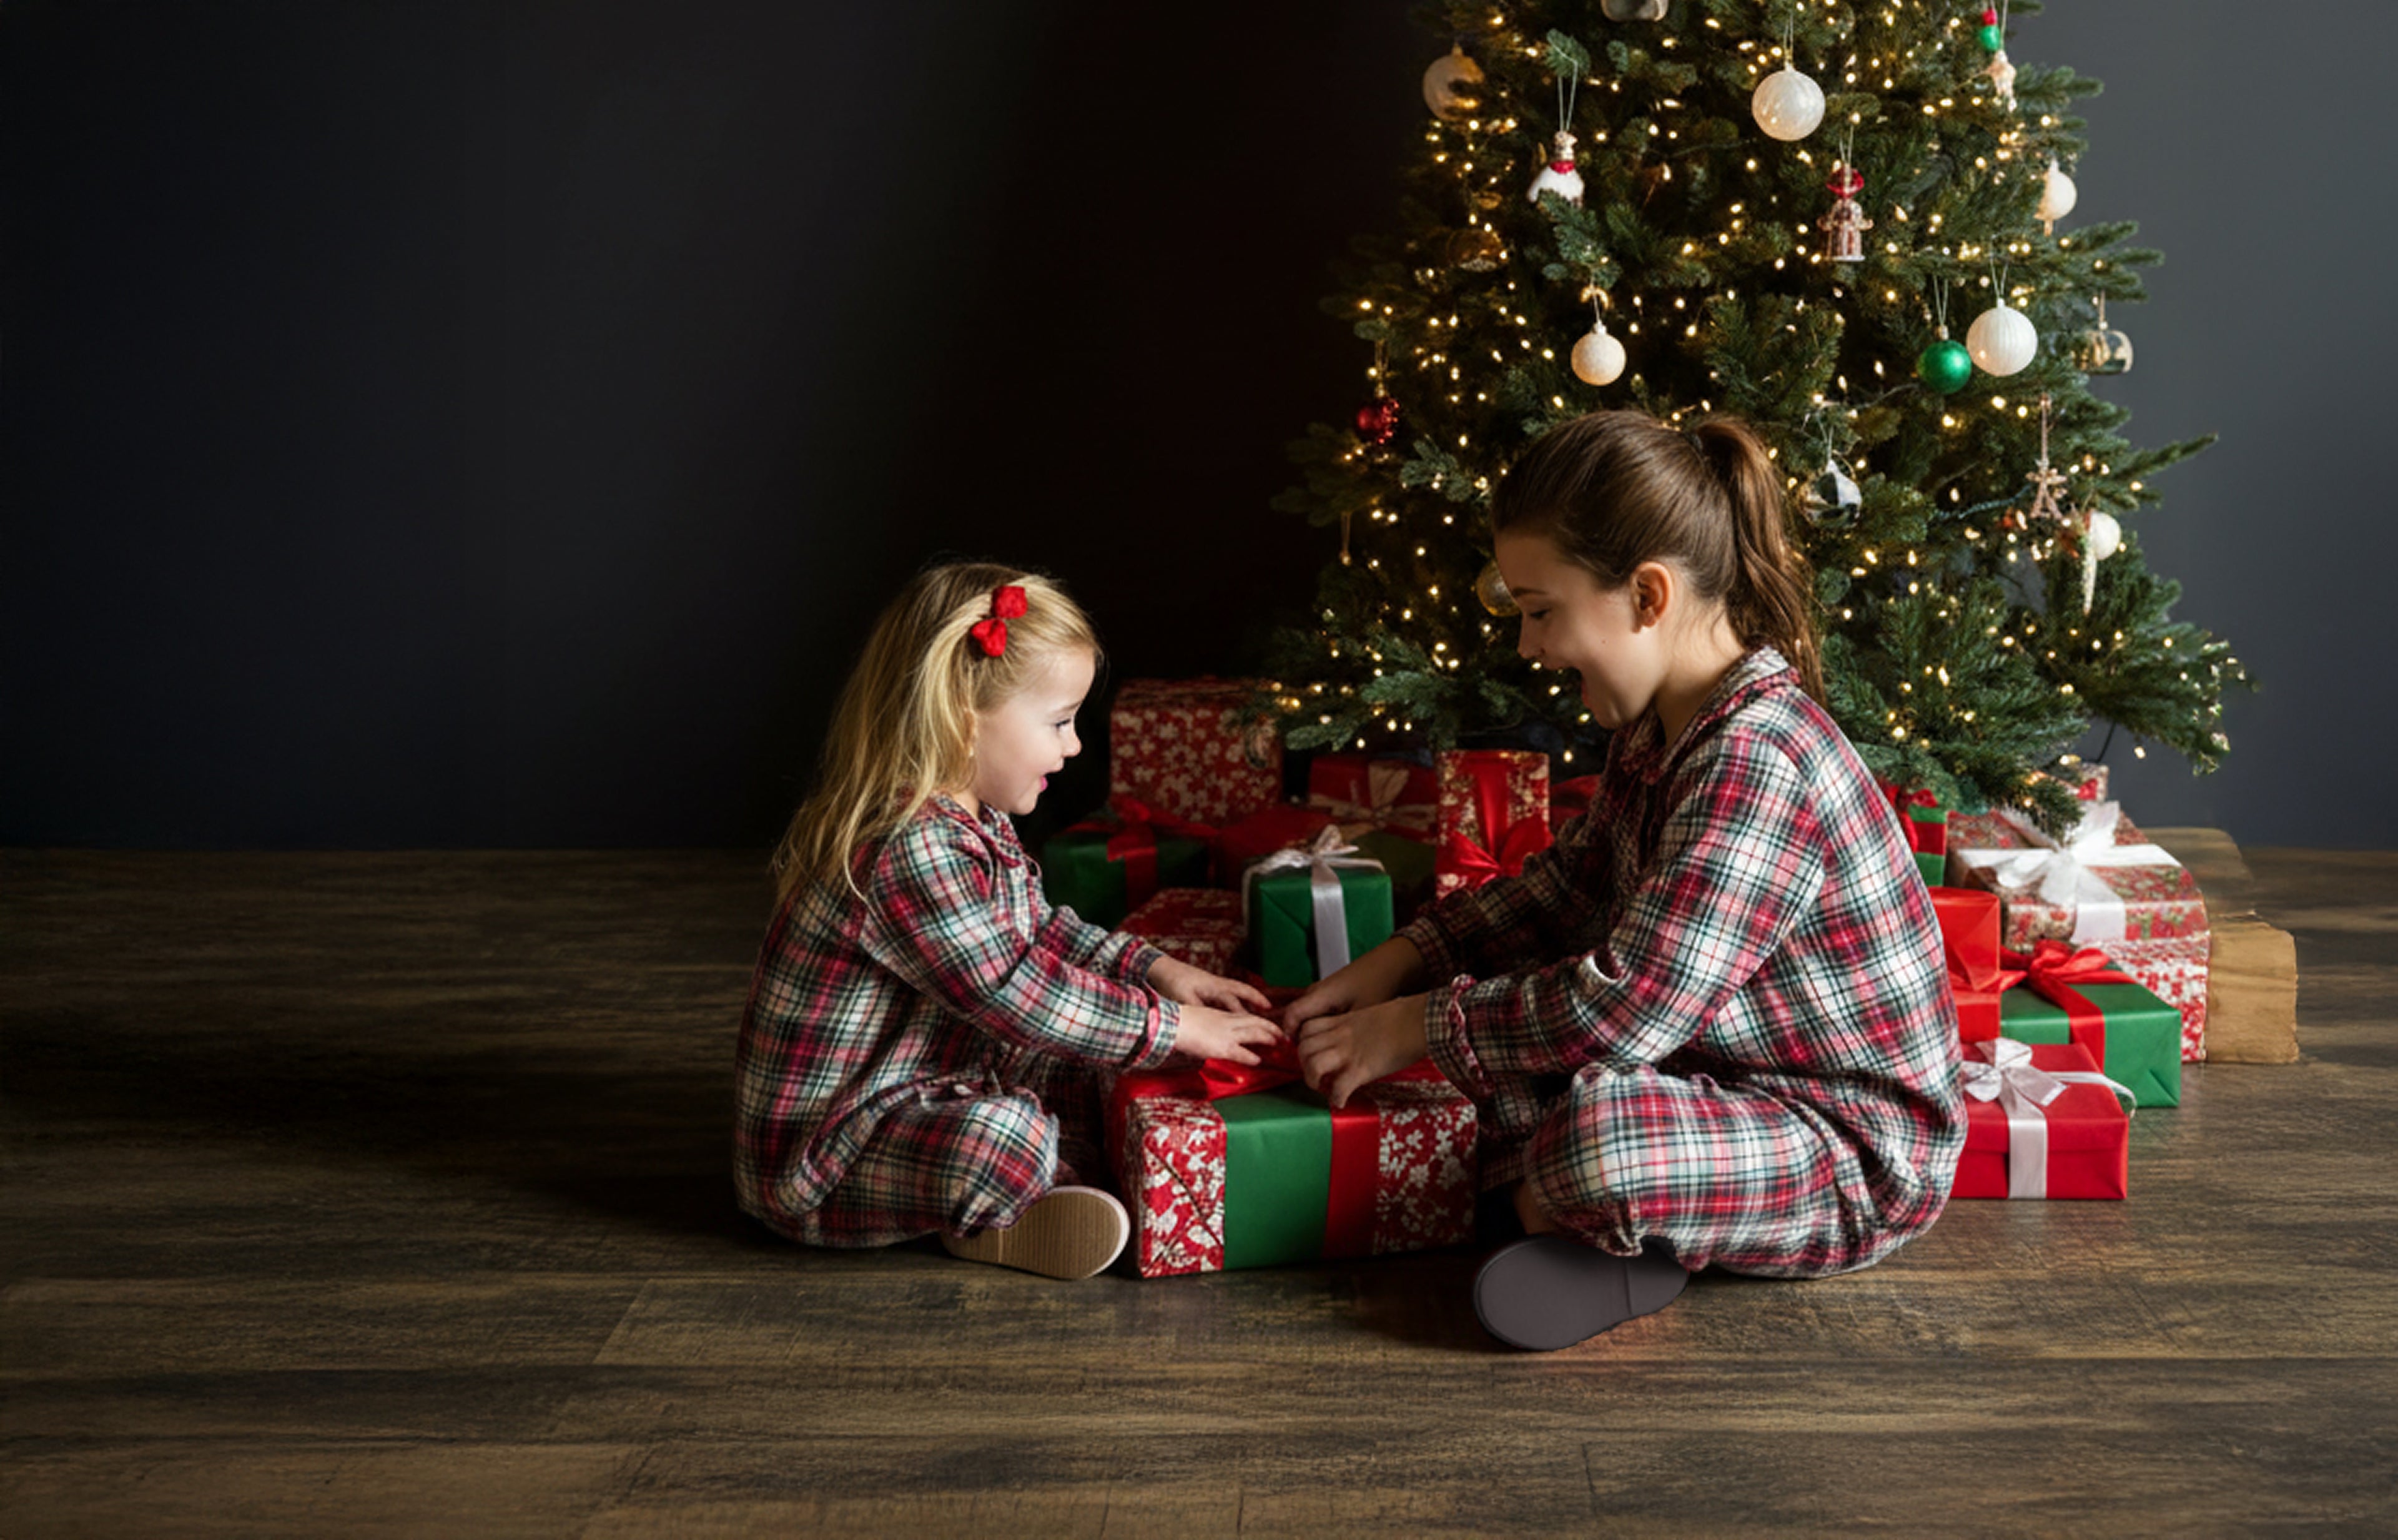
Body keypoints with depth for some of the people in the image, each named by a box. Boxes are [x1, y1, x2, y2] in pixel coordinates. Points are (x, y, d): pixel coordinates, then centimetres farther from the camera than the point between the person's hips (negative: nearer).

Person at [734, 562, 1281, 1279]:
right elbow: (1017, 997, -28)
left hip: (926, 1091, 11)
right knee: (1001, 1138, -35)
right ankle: (992, 1218, -6)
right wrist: (1172, 1026, -20)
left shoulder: (975, 824, 6)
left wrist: (1152, 968, 8)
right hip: (819, 1151, -11)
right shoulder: (911, 852, -29)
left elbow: (1038, 929, 21)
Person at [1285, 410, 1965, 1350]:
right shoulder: (1662, 727, 4)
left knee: (1599, 1146, -36)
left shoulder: (1758, 762, -29)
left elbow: (1627, 1008, -32)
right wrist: (1401, 961, 6)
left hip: (1860, 1160, -10)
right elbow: (1571, 882, 19)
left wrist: (1416, 1028, -20)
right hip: (1734, 1078, 10)